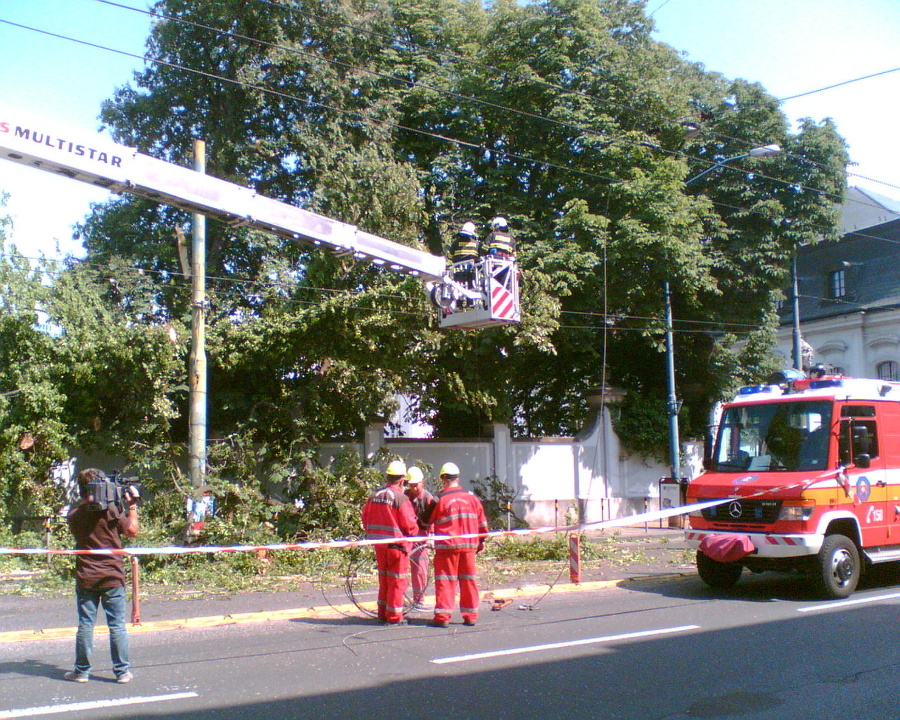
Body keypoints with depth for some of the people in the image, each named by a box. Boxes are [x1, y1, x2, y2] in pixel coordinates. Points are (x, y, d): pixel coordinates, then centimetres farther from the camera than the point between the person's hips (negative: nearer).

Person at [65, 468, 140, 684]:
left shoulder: (74, 514, 1)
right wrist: (132, 505, 9)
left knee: (85, 625, 9)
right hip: (112, 577, -3)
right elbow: (132, 530, -2)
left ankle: (82, 671, 14)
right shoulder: (110, 510, -10)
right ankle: (122, 671, 8)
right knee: (117, 625, 4)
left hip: (85, 578, 3)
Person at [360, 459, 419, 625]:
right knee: (397, 580, 3)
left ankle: (383, 613, 23)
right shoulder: (401, 498, -16)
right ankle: (394, 617, 6)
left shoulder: (374, 495, 4)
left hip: (379, 544, 6)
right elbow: (409, 524, -15)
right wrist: (413, 532, 6)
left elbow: (365, 518, 11)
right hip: (397, 543, -6)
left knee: (384, 578, 17)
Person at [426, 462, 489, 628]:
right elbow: (482, 522, 11)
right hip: (469, 546, 4)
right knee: (468, 579, 11)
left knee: (445, 580, 2)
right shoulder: (472, 498, 4)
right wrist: (481, 540, 23)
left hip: (447, 546, -4)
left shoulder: (440, 500, -8)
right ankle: (470, 616, 15)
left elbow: (428, 521, 2)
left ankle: (443, 616, -1)